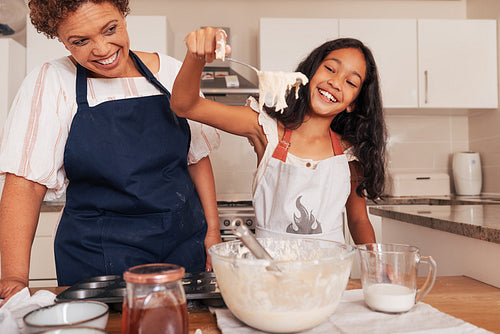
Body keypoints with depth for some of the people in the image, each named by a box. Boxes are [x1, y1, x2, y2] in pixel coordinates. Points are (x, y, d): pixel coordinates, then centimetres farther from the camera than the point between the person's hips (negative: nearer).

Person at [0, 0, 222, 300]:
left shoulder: (170, 72, 2)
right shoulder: (50, 84, -5)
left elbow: (198, 156, 8)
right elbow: (25, 182, -10)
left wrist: (212, 230, 3)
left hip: (185, 247, 3)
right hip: (97, 261, -2)